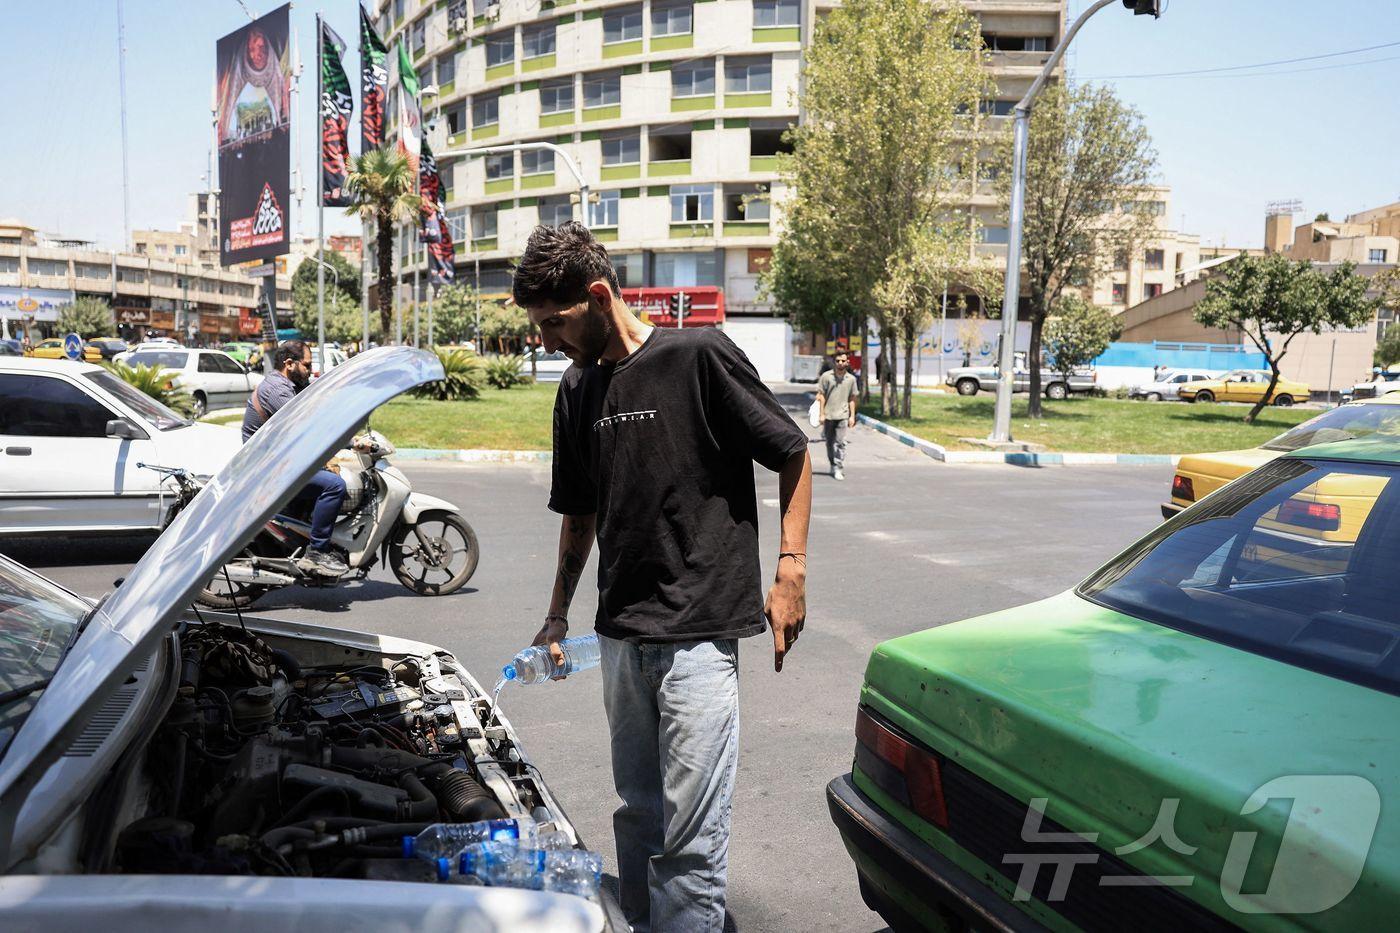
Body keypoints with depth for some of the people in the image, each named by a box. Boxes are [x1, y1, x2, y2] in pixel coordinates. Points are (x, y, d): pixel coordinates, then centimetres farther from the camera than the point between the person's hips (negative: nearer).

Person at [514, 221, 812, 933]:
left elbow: (794, 454, -4)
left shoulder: (699, 356, -10)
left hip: (698, 633, -6)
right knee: (638, 814, 18)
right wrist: (557, 613, 21)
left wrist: (791, 572, -9)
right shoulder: (576, 391, 10)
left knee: (691, 834, -2)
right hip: (620, 635, 7)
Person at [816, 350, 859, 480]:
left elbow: (852, 399, 10)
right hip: (828, 415, 1)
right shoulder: (826, 376, -1)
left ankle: (839, 469, -8)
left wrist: (852, 416, 6)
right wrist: (822, 414, -4)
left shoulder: (851, 379, 5)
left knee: (840, 443, -10)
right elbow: (821, 396, 1)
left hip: (842, 415, 0)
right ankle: (833, 465, 27)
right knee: (830, 443, 11)